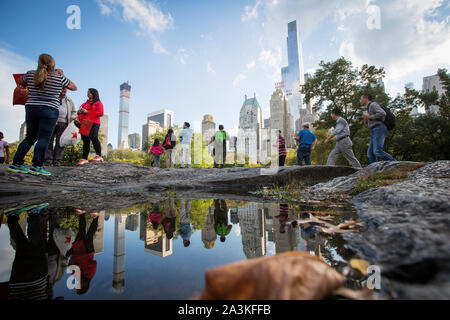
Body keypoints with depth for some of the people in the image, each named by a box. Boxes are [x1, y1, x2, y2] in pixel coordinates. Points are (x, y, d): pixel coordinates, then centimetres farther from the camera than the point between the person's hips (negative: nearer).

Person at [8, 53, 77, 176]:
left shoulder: (30, 74, 7)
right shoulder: (59, 78, -4)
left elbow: (20, 81, 28)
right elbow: (74, 87, 12)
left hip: (31, 108, 5)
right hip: (49, 111, -5)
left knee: (30, 137, 14)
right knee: (44, 138, -6)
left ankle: (16, 163, 17)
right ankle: (37, 166, -10)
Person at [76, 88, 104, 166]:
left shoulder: (98, 103, 8)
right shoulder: (85, 103, 28)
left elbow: (100, 113, -6)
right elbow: (80, 111, 34)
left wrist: (87, 112, -8)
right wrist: (79, 112, 8)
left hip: (93, 123, -7)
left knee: (93, 137, -27)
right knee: (85, 141, 2)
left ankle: (99, 156, -27)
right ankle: (84, 159, 1)